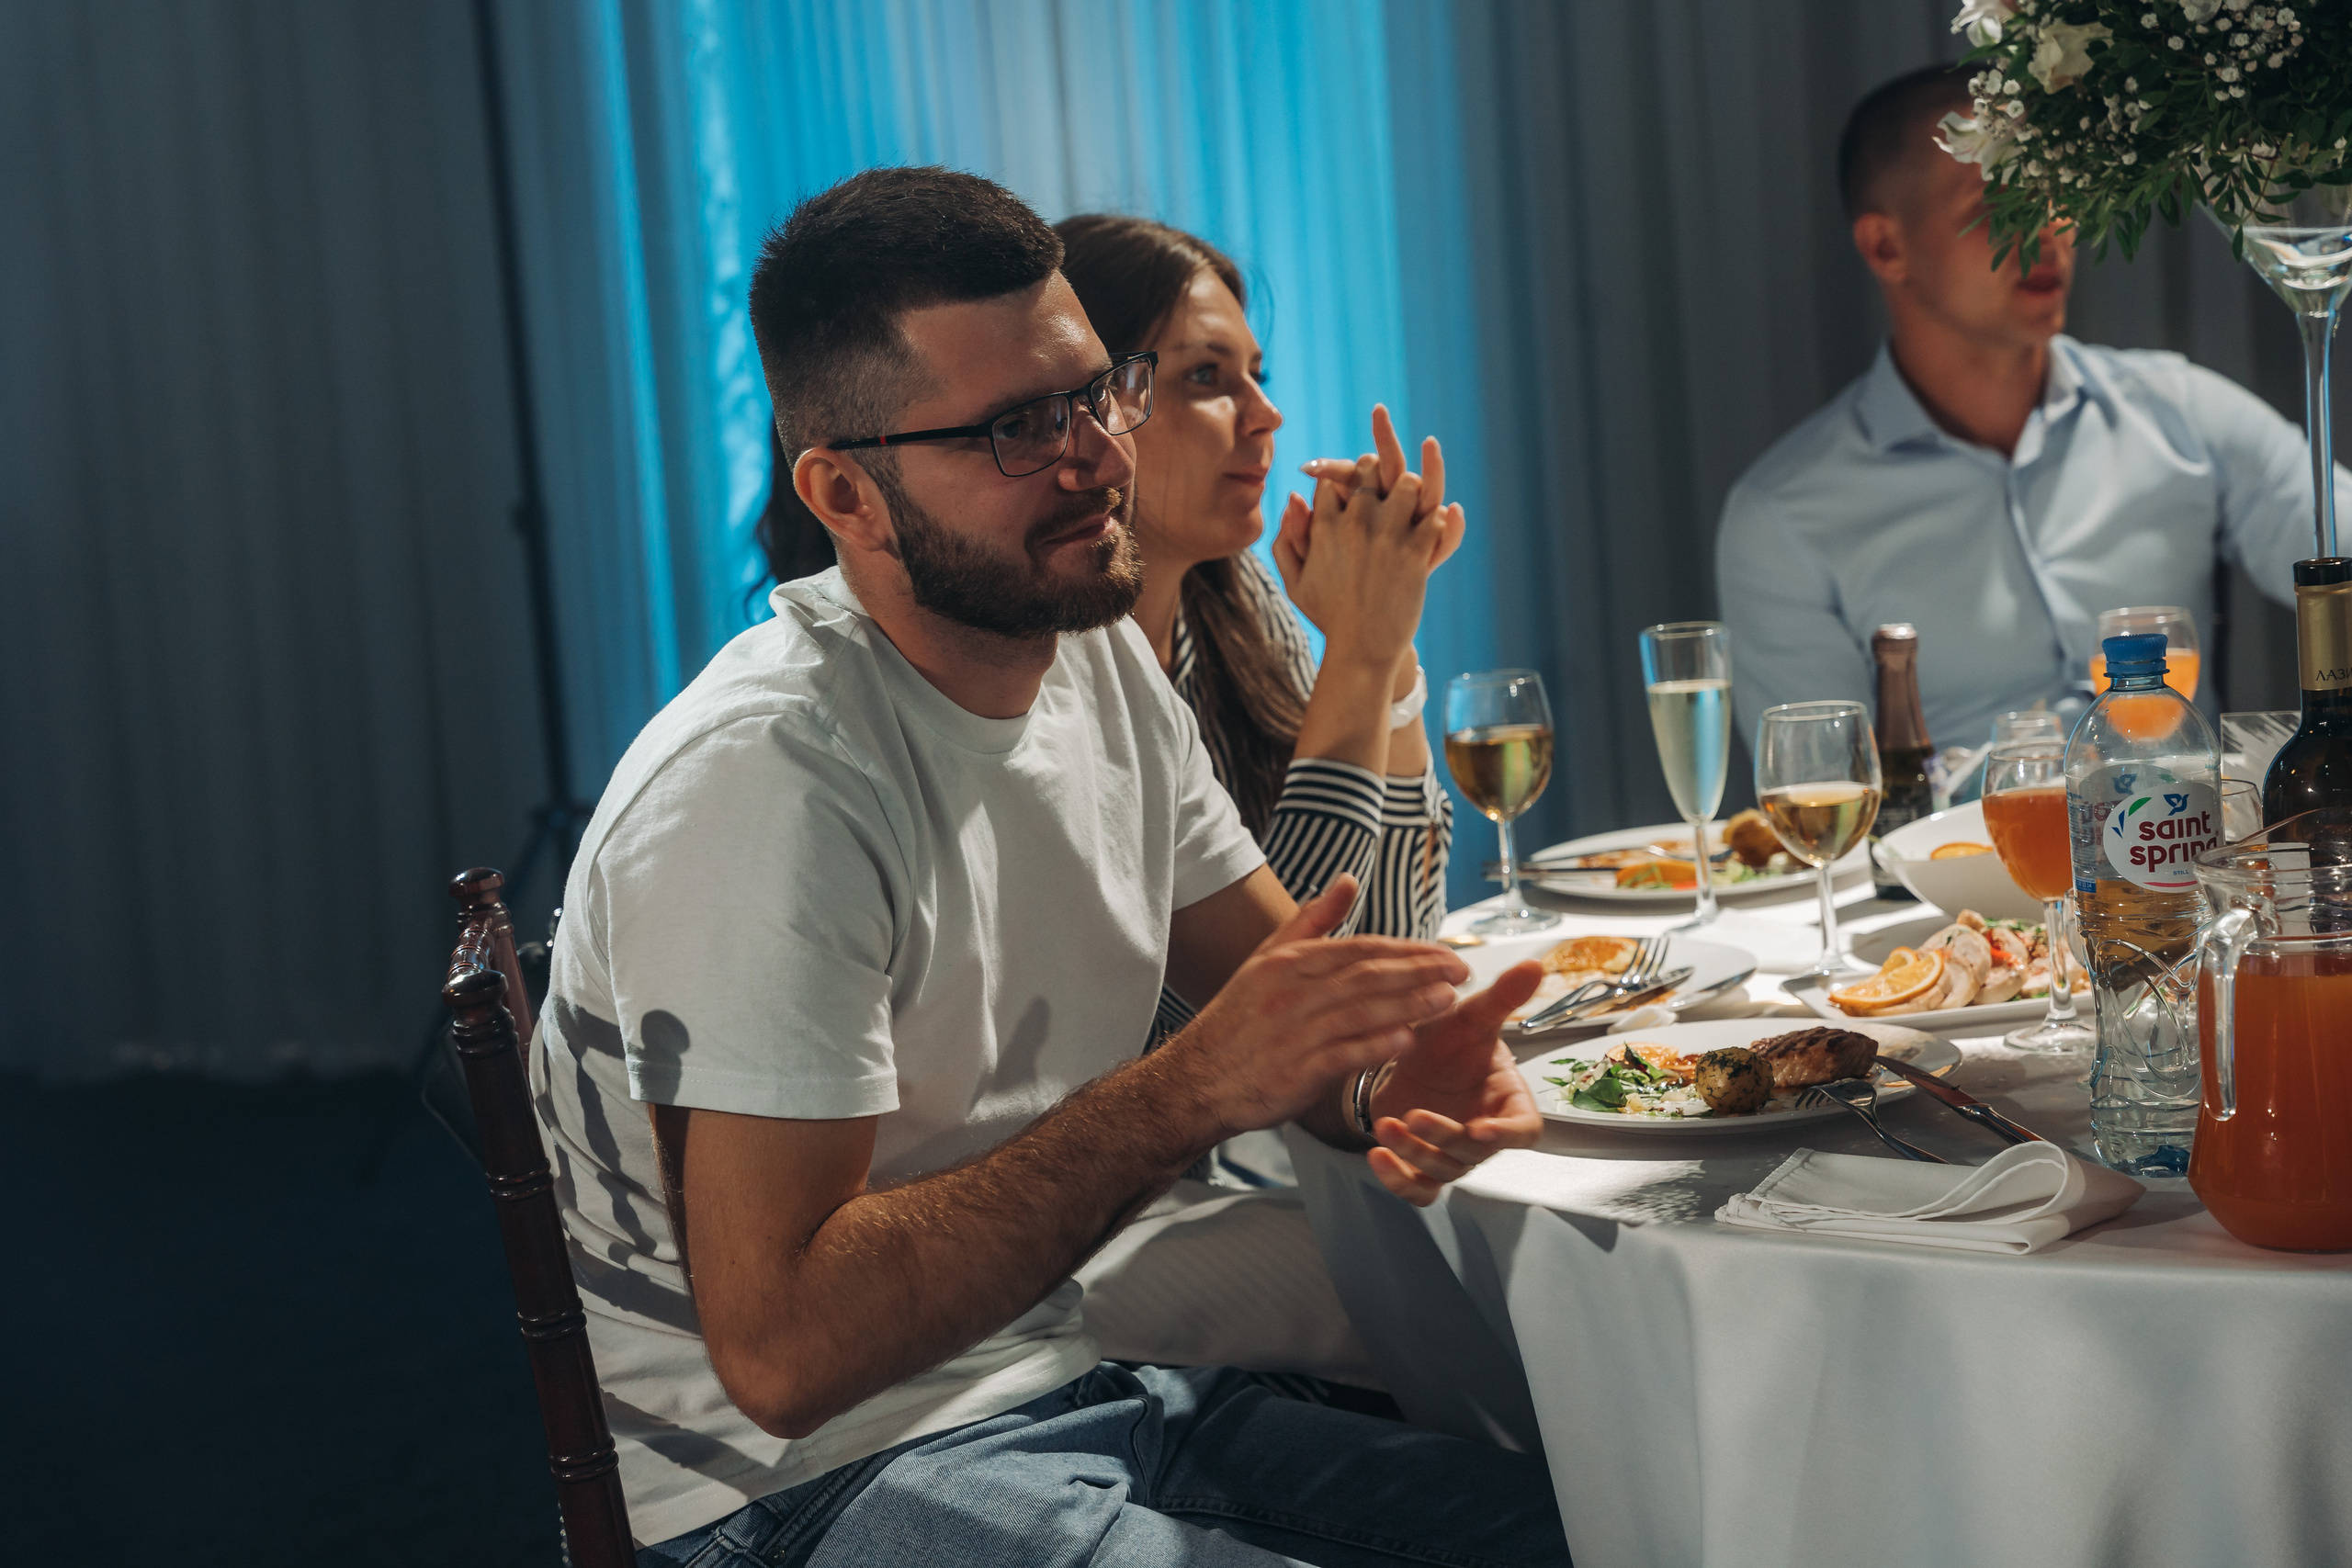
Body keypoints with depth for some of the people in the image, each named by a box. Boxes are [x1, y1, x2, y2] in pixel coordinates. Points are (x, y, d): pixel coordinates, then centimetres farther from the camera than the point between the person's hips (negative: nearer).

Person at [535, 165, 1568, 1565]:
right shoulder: (770, 782, -23)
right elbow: (781, 1351, -26)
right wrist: (1193, 1090, -29)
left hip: (1070, 1384, 8)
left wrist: (1389, 1074, -14)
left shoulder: (1103, 661, 6)